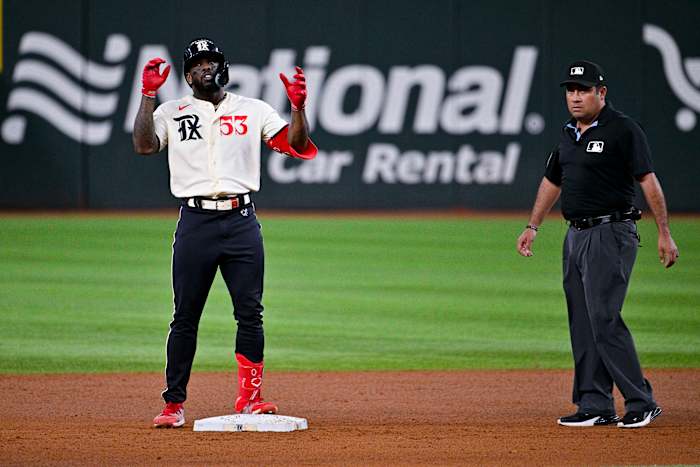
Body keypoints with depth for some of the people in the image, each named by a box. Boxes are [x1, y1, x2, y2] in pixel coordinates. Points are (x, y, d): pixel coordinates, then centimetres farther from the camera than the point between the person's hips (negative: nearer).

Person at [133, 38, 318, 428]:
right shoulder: (172, 112, 11)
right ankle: (174, 405, 5)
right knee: (185, 317, 1)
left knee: (250, 313, -3)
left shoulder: (253, 110, 12)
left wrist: (298, 106, -13)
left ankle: (250, 398, 4)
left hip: (241, 220, 1)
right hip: (195, 220, -1)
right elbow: (144, 145, -7)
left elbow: (297, 145, 3)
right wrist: (148, 95, -13)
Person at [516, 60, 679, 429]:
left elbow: (648, 180, -13)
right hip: (576, 234, 8)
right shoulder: (568, 135, 15)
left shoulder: (623, 130, -9)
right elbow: (552, 181, 27)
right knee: (582, 324, 6)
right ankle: (595, 406, 9)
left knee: (604, 318, -15)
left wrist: (664, 234, -18)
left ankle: (641, 402, -10)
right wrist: (532, 227, 25)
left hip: (611, 234, -8)